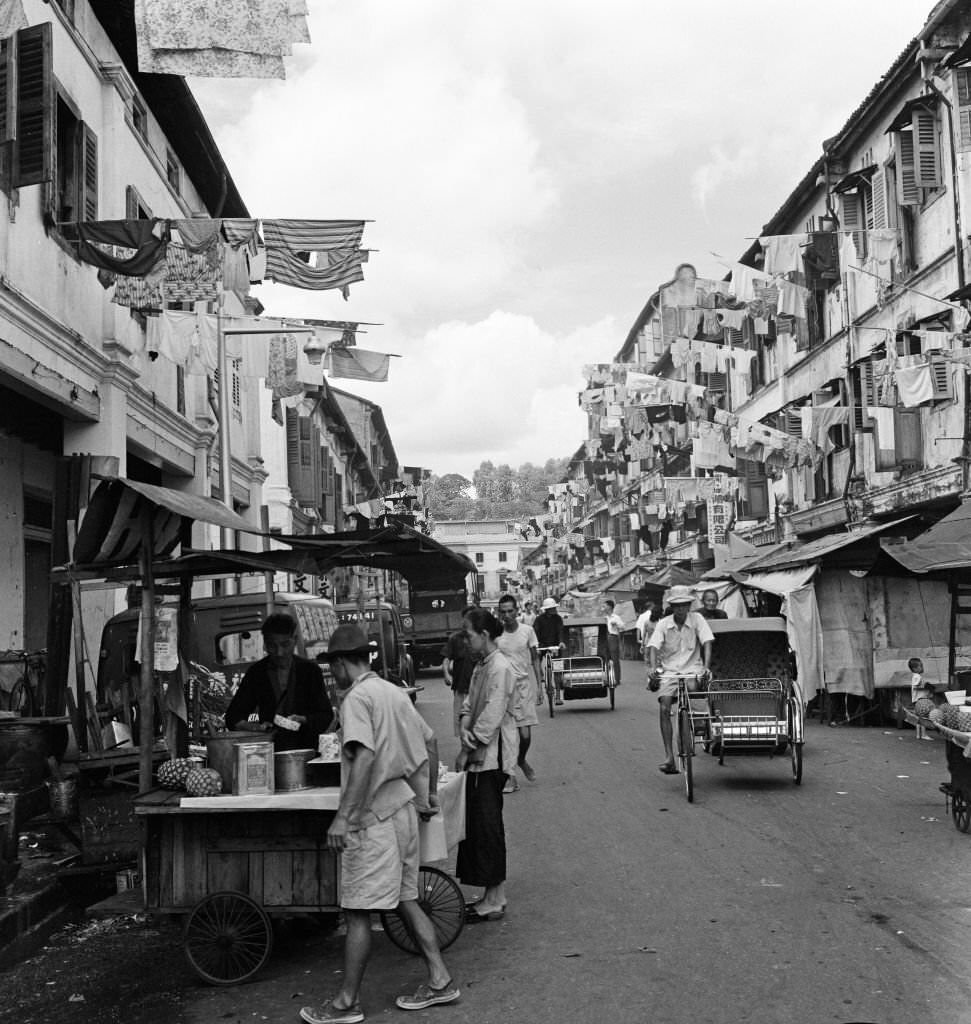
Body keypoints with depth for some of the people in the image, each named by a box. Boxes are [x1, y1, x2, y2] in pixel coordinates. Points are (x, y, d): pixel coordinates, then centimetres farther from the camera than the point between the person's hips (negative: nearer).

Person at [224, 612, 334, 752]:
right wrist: (256, 728, -14)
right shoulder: (256, 673, 8)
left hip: (305, 752, -1)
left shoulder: (311, 670, 6)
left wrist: (302, 720, -15)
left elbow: (326, 717, 5)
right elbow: (233, 718, 6)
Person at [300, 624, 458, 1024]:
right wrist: (430, 794, 26)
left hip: (373, 816, -9)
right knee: (406, 900, 16)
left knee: (357, 913, 1)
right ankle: (440, 981, 20)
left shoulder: (357, 698, -15)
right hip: (404, 808, 9)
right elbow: (430, 742, 17)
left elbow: (365, 755, -28)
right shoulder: (394, 692, 11)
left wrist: (343, 816, -29)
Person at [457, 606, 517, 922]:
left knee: (487, 826, -5)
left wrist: (469, 747, -14)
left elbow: (491, 718, -20)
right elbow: (469, 706, 16)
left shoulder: (500, 668, -16)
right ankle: (492, 896, 21)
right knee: (477, 824, 12)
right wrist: (466, 734, 0)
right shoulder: (481, 666, 14)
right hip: (479, 756, 9)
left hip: (492, 757, -9)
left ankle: (494, 901, 3)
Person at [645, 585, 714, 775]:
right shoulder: (663, 624, 0)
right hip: (669, 670, 1)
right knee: (664, 709, -15)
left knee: (691, 687, -31)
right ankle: (669, 757, -13)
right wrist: (652, 666, -29)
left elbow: (707, 642, -10)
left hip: (692, 669, -1)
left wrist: (706, 667, -25)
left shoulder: (697, 619, -1)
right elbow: (653, 646, -10)